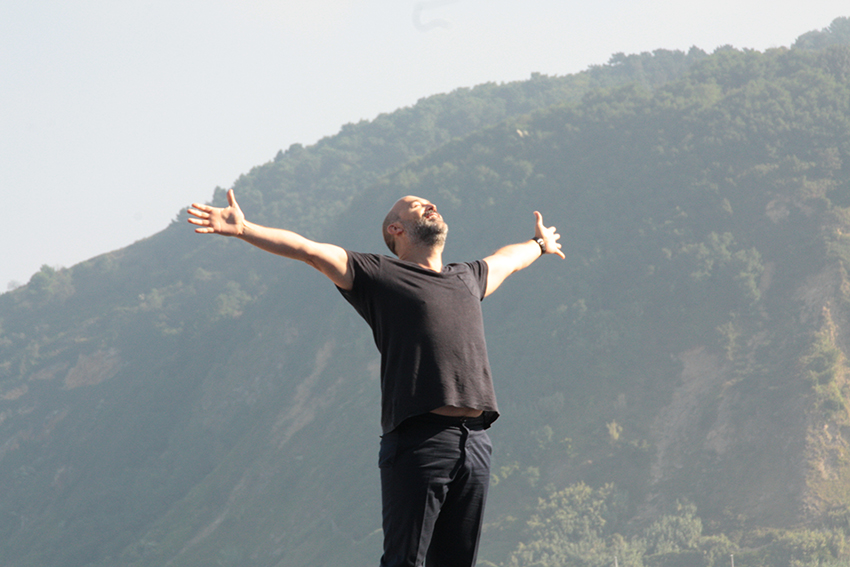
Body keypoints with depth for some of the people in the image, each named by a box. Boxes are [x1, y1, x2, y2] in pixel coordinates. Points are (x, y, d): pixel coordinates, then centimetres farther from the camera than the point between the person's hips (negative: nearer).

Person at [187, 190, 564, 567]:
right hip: (419, 441, -5)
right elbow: (308, 250, 1)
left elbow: (504, 261, 49)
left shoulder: (467, 278, 26)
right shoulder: (380, 276, 9)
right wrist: (243, 229, -8)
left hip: (475, 446, 5)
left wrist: (539, 245, 68)